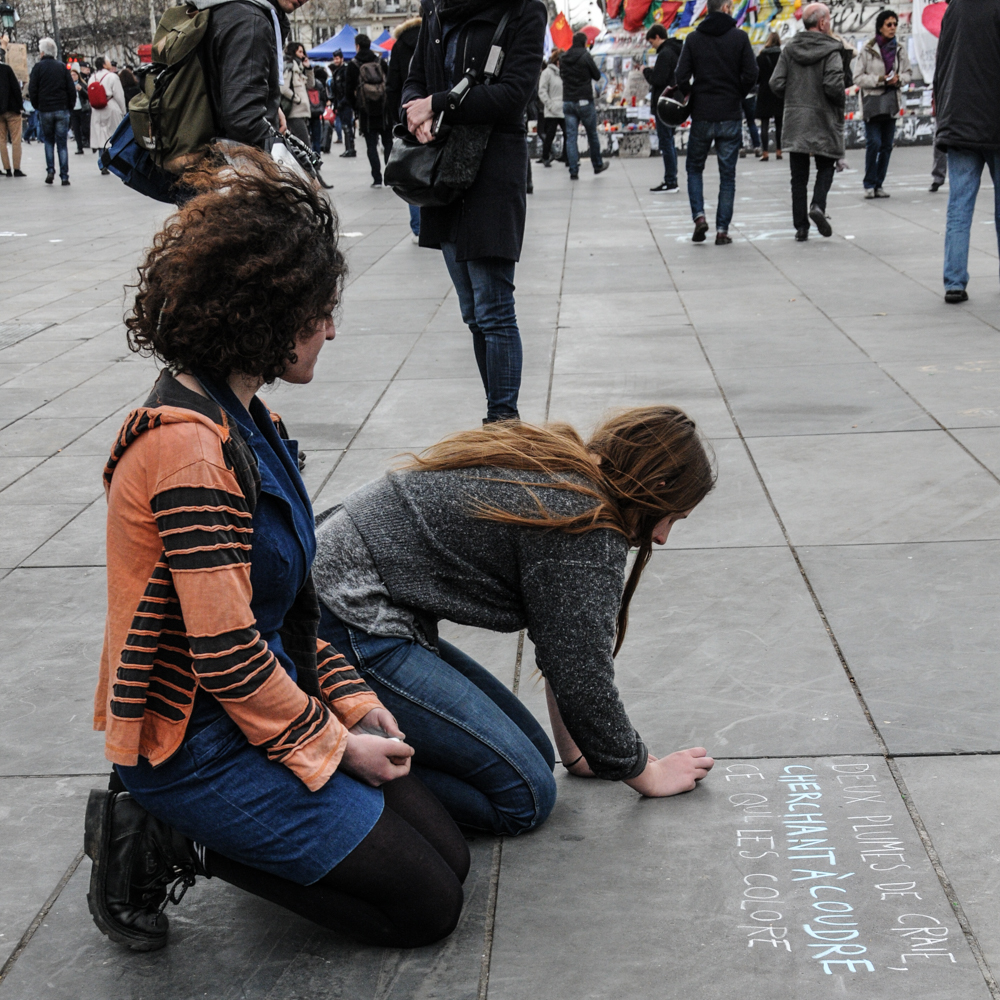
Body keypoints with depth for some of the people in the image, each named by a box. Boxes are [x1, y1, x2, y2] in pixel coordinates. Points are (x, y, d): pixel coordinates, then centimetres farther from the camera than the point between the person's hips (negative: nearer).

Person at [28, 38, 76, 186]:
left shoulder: (38, 67, -1)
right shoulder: (62, 67, 5)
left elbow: (32, 90, -4)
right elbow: (71, 89, 3)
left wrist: (36, 107, 8)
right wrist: (69, 107, 12)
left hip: (45, 111, -1)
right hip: (62, 110, 1)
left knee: (48, 141, 16)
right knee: (62, 143, 2)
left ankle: (50, 170, 3)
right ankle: (64, 177, -3)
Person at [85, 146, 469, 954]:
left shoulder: (242, 418, 5)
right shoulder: (189, 445, -27)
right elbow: (227, 654, -26)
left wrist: (349, 697, 7)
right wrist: (332, 745, -12)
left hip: (267, 699, 10)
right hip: (194, 740, -10)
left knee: (448, 852, 8)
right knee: (426, 905, -4)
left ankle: (178, 828, 11)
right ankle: (172, 845, 1)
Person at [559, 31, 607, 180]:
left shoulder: (563, 59, 4)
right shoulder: (585, 56, -9)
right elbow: (597, 75, -1)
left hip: (568, 102, 3)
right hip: (585, 101, -3)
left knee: (571, 137, 1)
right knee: (592, 134, 13)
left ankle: (573, 171, -5)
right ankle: (598, 165, 25)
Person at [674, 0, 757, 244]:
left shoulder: (693, 38, 0)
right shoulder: (739, 37, -3)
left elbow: (682, 77, -6)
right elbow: (751, 74, -7)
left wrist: (693, 97, 11)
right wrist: (737, 96, 9)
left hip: (702, 116, 1)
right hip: (731, 116, -1)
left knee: (694, 168, 16)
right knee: (727, 175, 7)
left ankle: (699, 217, -2)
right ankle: (722, 230, 4)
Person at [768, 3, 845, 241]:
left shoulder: (789, 49, 3)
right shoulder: (831, 51, -9)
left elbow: (776, 83, -2)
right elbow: (833, 85, -19)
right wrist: (839, 103, 1)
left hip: (794, 120, 3)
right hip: (823, 119, -3)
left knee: (798, 176, 7)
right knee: (826, 167, 13)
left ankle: (800, 226, 6)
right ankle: (818, 205, -13)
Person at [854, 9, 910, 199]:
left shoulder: (899, 49, 6)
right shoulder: (867, 50, -7)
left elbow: (907, 73, 14)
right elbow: (858, 77, -7)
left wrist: (899, 79, -8)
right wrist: (880, 79, -17)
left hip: (891, 103, 5)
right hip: (872, 102, -5)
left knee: (887, 146, 6)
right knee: (874, 143, -13)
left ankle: (878, 185, 15)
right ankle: (869, 185, -1)